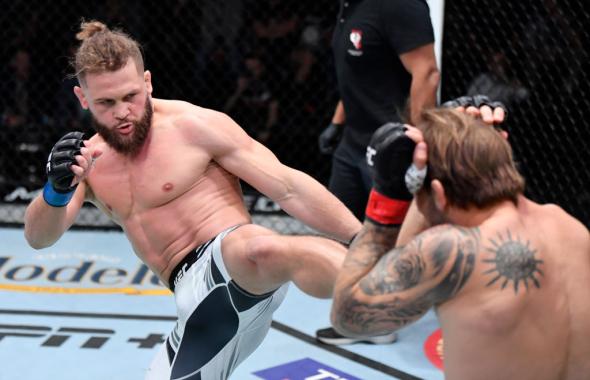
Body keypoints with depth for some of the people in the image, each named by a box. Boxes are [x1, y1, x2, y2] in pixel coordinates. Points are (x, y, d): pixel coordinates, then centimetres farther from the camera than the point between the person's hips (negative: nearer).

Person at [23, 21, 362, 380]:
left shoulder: (195, 126, -5)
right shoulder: (91, 160, 14)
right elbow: (38, 237, 4)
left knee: (262, 251, -42)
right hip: (201, 306, 7)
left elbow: (289, 187, -7)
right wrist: (57, 190, -19)